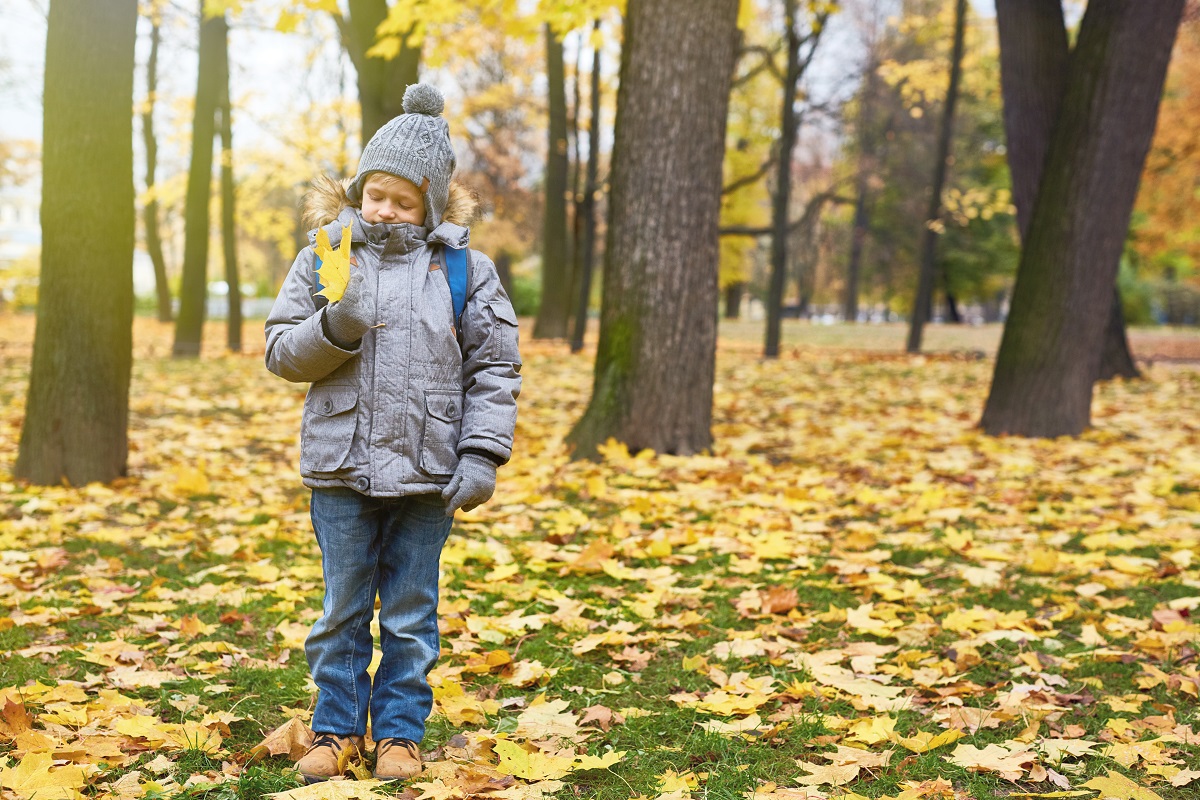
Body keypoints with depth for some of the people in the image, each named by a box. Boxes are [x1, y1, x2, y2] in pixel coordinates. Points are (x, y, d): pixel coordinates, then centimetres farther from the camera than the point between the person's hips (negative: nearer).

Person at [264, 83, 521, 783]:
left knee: (411, 614, 9)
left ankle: (400, 731, 23)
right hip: (342, 469, 1)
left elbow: (494, 370, 2)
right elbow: (282, 352, 5)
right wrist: (333, 328, -14)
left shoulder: (465, 269, 1)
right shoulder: (323, 258, 4)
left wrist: (482, 455, -6)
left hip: (428, 471, -1)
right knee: (343, 609, 10)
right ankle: (337, 727, 24)